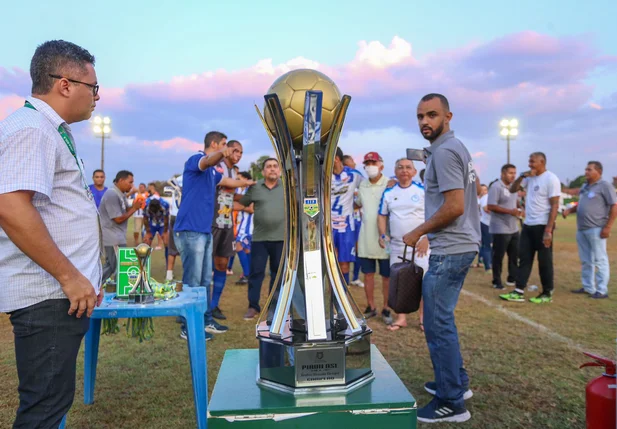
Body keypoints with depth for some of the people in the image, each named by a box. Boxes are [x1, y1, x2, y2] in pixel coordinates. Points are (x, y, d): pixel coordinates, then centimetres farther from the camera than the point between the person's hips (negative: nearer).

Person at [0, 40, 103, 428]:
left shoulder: (50, 130, 17)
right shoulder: (31, 129, -14)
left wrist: (82, 276, 24)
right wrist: (69, 277, -21)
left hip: (63, 293, 10)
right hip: (50, 295, -10)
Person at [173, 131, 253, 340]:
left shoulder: (212, 172, 21)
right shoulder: (195, 160, -8)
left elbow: (226, 181, 40)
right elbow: (208, 161, -32)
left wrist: (246, 183, 53)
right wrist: (221, 153, -53)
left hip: (205, 231, 10)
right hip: (190, 231, -10)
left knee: (205, 280, 15)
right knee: (192, 281, -6)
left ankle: (206, 320, 25)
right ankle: (188, 328, 1)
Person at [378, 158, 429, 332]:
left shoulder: (423, 190, -4)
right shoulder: (388, 192, 7)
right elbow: (382, 215, 14)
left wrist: (427, 238, -13)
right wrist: (382, 234, -2)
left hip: (419, 244, -3)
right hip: (396, 245, 4)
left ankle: (424, 317, 13)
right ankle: (401, 317, 19)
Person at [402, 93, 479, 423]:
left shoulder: (444, 151, -15)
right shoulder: (457, 148, 16)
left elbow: (454, 207, -23)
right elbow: (473, 192, 24)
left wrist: (417, 233, -12)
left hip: (449, 250, -11)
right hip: (460, 245, 11)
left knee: (437, 324, -4)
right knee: (442, 319, 19)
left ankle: (451, 403, 7)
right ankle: (457, 382, 32)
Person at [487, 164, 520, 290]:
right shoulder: (496, 187, -14)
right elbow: (490, 206, -21)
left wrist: (518, 210, 3)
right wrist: (510, 211, -23)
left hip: (513, 228, 9)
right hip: (500, 229, -8)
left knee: (515, 255, 13)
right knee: (498, 256, -1)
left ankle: (512, 279, 25)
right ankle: (497, 281, 9)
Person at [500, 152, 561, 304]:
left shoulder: (551, 179, -12)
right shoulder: (529, 178, 9)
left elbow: (555, 206, -15)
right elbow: (512, 189, 14)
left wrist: (548, 230, -21)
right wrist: (522, 176, -4)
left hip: (542, 226, -7)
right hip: (528, 225, 7)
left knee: (544, 261, 3)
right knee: (524, 258, 7)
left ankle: (547, 293, 15)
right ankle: (519, 292, 10)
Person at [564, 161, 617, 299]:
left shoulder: (604, 186, -7)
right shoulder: (584, 187, 16)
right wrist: (570, 210, 6)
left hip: (596, 229, -8)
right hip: (581, 229, 8)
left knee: (599, 260, -2)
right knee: (586, 260, 13)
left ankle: (602, 290, 3)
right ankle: (588, 287, 22)